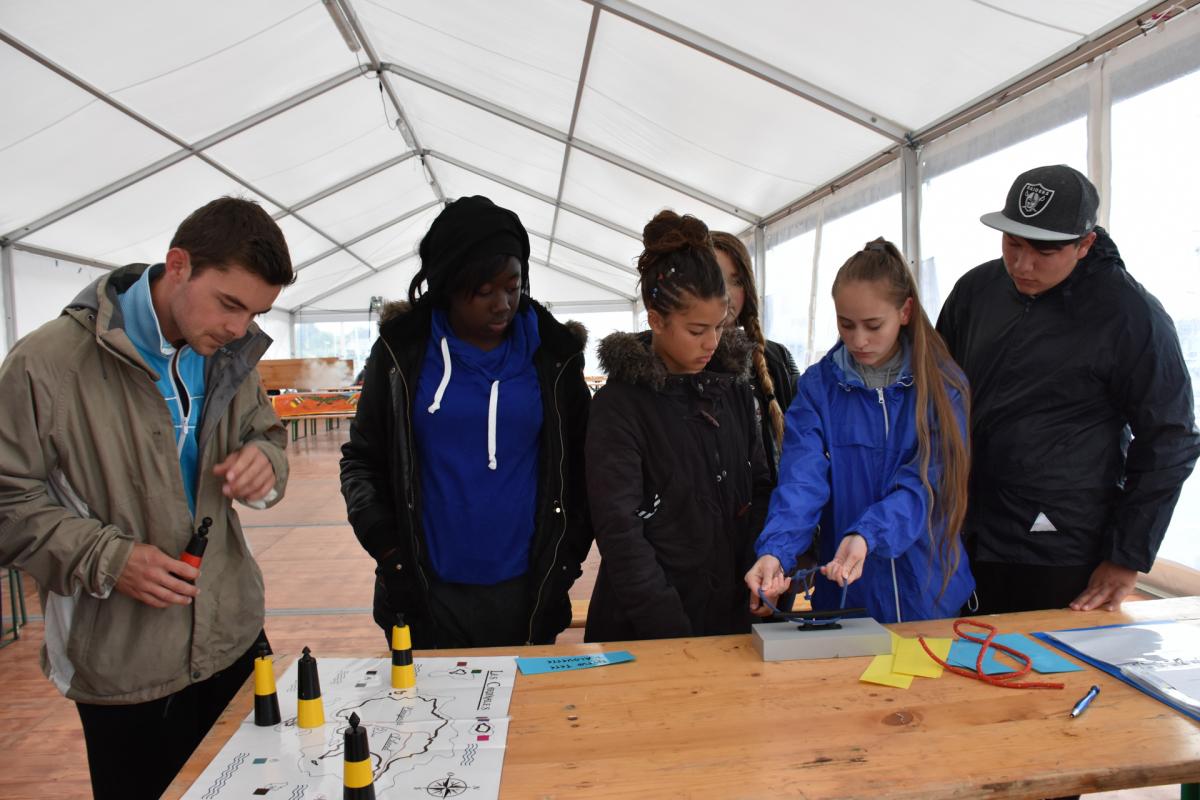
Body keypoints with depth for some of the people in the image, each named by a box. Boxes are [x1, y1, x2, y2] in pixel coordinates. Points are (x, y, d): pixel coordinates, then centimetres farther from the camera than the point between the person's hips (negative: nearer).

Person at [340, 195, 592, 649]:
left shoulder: (552, 353, -1)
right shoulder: (402, 351, -2)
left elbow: (579, 467, 4)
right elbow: (361, 459, 5)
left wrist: (567, 558, -2)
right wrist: (388, 550, -6)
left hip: (524, 592, 1)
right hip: (429, 593, 0)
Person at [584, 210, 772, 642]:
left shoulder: (733, 384, 3)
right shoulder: (620, 402, -14)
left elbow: (759, 488, 8)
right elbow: (619, 531, -17)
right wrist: (674, 632, -19)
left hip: (733, 611, 5)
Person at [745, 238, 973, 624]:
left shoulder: (942, 385, -6)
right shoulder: (818, 386, -7)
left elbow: (922, 484, -16)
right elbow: (801, 479, -18)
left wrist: (866, 536, -34)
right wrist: (775, 550, -35)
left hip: (929, 590, 0)